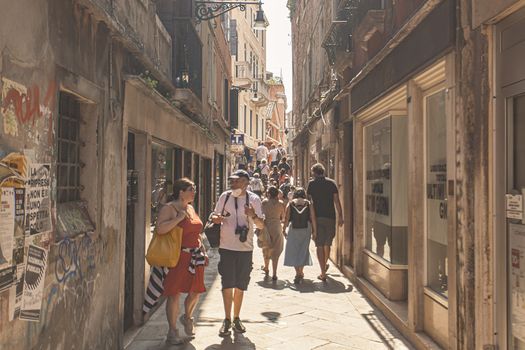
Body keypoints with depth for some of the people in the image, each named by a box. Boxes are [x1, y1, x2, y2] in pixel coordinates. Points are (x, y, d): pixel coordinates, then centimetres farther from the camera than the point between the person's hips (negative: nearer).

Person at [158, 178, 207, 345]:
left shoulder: (191, 208, 15)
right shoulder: (169, 208, -10)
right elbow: (160, 229, -25)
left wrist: (203, 251, 19)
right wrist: (179, 218, -23)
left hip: (195, 256, 7)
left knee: (195, 292, 10)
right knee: (175, 293, -2)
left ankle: (187, 317, 38)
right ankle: (172, 331, 12)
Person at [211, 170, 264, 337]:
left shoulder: (254, 199, -3)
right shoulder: (225, 196, 0)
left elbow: (261, 225, -2)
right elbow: (215, 216, 10)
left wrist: (253, 216, -22)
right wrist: (216, 218, -14)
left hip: (245, 248, 0)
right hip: (226, 247, 0)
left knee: (240, 286, 11)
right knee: (227, 284, -2)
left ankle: (236, 318, 26)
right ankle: (227, 320, 9)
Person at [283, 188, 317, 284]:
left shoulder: (290, 204, 2)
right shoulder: (308, 203, 3)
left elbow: (286, 218, -4)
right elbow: (313, 218, -1)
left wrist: (284, 229, 7)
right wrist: (314, 231, 4)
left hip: (293, 229, -1)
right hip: (306, 229, 1)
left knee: (293, 251, 8)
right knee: (303, 250, 12)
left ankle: (298, 273, 2)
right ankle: (300, 272, 14)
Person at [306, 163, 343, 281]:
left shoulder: (312, 183, 1)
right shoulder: (331, 183, 4)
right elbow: (337, 201, 1)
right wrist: (340, 216, 5)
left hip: (317, 217, -2)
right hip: (330, 216, 2)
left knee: (320, 245, 1)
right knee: (327, 244, 18)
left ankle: (323, 273, -4)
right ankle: (325, 265, 39)